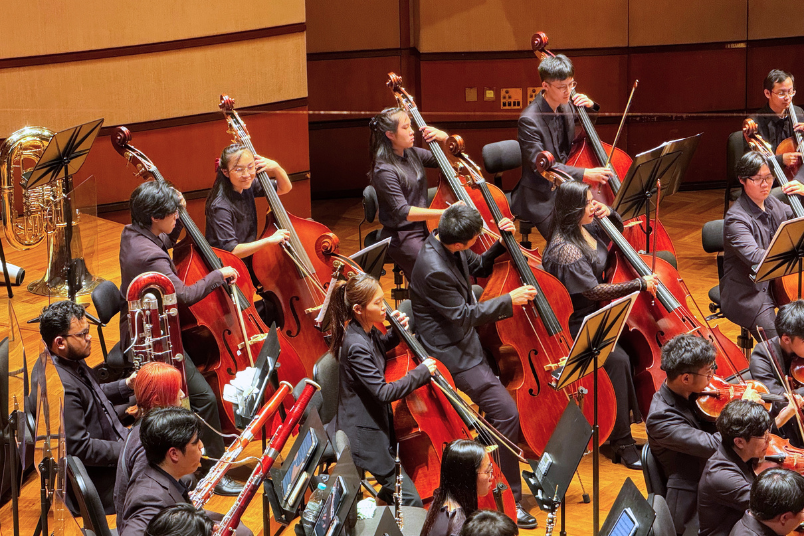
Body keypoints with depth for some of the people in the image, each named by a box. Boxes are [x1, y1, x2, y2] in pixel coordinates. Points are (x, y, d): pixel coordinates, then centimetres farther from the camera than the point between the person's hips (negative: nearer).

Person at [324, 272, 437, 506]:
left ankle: (386, 497, 36)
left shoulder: (368, 331, 0)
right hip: (363, 435, -10)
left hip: (376, 422, 10)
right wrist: (422, 372, -20)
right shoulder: (356, 346, -27)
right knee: (412, 502, -10)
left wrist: (397, 332, 5)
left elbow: (380, 348, 25)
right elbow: (384, 392, -29)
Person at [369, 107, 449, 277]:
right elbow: (403, 211, -25)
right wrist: (445, 213, -32)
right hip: (402, 238, -8)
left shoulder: (413, 154, 7)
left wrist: (444, 138, -2)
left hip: (425, 230, 8)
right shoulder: (384, 171, -16)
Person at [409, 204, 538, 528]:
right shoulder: (434, 269, -30)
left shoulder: (449, 245, -2)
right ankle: (509, 500, -9)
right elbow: (463, 316, -23)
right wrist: (509, 300, -17)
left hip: (464, 342, 10)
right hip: (451, 352, -10)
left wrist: (501, 244, -2)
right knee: (506, 412, -16)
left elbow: (480, 267, 16)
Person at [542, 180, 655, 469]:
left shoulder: (586, 229, 5)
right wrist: (640, 284, -19)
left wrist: (609, 214, 2)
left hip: (598, 315, 9)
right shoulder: (566, 250, -22)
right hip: (577, 326, -9)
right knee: (617, 359, -30)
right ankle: (621, 443, -25)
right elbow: (593, 291, -24)